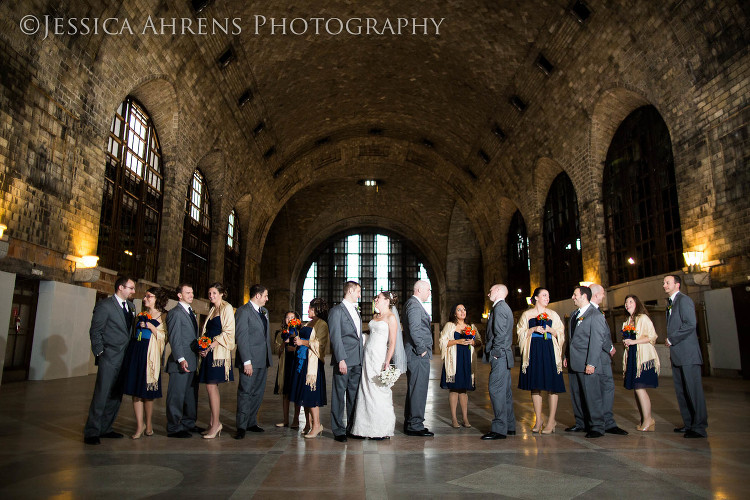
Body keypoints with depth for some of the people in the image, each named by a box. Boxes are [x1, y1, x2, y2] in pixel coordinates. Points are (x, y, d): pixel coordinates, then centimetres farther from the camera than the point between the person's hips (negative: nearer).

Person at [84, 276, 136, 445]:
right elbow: (95, 331, -7)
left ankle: (105, 429, 21)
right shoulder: (104, 305, -6)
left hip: (125, 358, 7)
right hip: (109, 358, -7)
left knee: (116, 395, 11)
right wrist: (100, 353, -10)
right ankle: (91, 432, 4)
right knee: (102, 394, -6)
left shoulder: (131, 306, 14)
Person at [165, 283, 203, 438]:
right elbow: (174, 339, -15)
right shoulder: (175, 312, -9)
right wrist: (181, 359, -20)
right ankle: (173, 428, 8)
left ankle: (189, 424, 25)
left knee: (191, 394, 15)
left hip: (192, 361, 9)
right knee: (176, 395, -1)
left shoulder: (191, 312, 18)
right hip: (181, 362, -9)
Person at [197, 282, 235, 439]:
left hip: (219, 352, -8)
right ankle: (214, 423, 13)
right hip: (208, 351, 8)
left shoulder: (227, 308, -4)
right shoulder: (211, 310, 21)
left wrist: (213, 344, -17)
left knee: (211, 386, -11)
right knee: (211, 387, 7)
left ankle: (216, 424, -4)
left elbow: (228, 332, -11)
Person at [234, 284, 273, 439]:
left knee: (258, 393, 12)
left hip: (263, 360, 8)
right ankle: (241, 427, 6)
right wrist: (247, 361, -19)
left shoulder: (264, 311, 16)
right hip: (250, 360, -8)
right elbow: (241, 338, -14)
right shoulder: (243, 311, -9)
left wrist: (269, 358, 15)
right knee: (245, 393, -2)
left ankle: (252, 422, 23)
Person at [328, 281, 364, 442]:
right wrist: (341, 359, -19)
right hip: (344, 361, -7)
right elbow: (335, 337, -13)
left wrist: (362, 358, 15)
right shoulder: (336, 311, -6)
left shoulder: (356, 311, 19)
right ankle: (338, 430, 8)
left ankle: (352, 427, 22)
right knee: (339, 395, 0)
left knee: (354, 395, 12)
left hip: (357, 361, 8)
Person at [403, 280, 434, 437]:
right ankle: (415, 425, 0)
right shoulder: (414, 305, -14)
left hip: (417, 354, 11)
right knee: (418, 390, -6)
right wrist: (422, 350, -16)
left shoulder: (412, 303, 19)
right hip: (418, 355, -11)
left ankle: (410, 424, 23)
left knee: (414, 389, 15)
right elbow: (414, 330, -22)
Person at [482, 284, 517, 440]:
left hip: (499, 356, -11)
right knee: (505, 391, 14)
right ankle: (509, 426, 20)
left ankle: (499, 429, -10)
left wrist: (495, 353, -15)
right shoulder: (505, 307, 21)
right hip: (504, 357, 11)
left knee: (496, 390, -11)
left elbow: (500, 333, -20)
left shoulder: (499, 307, -11)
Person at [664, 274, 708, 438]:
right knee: (681, 390, 12)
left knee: (694, 390, -5)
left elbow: (690, 324, -19)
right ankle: (688, 423, 20)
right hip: (676, 355, 9)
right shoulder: (670, 302, 18)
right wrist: (670, 340, 8)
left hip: (687, 353, -9)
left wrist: (671, 339, -14)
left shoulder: (684, 300, -9)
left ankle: (699, 427, 0)